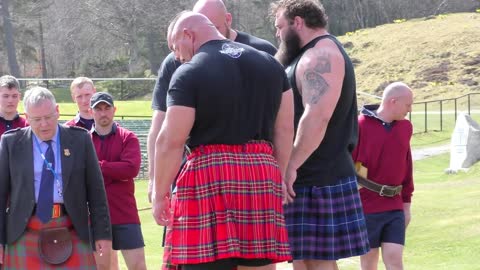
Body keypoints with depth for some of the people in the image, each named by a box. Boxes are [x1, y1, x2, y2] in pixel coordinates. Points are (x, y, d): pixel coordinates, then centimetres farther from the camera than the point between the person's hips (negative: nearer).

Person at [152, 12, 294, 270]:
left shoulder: (189, 74, -5)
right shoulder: (270, 64, 13)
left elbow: (171, 141, -8)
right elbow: (284, 130, 12)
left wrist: (160, 194, 0)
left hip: (209, 175, -5)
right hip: (262, 172, 5)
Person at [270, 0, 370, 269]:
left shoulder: (321, 55, -13)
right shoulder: (313, 56, 20)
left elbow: (317, 116, -25)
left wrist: (291, 166, -25)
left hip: (318, 179, -10)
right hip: (308, 178, 10)